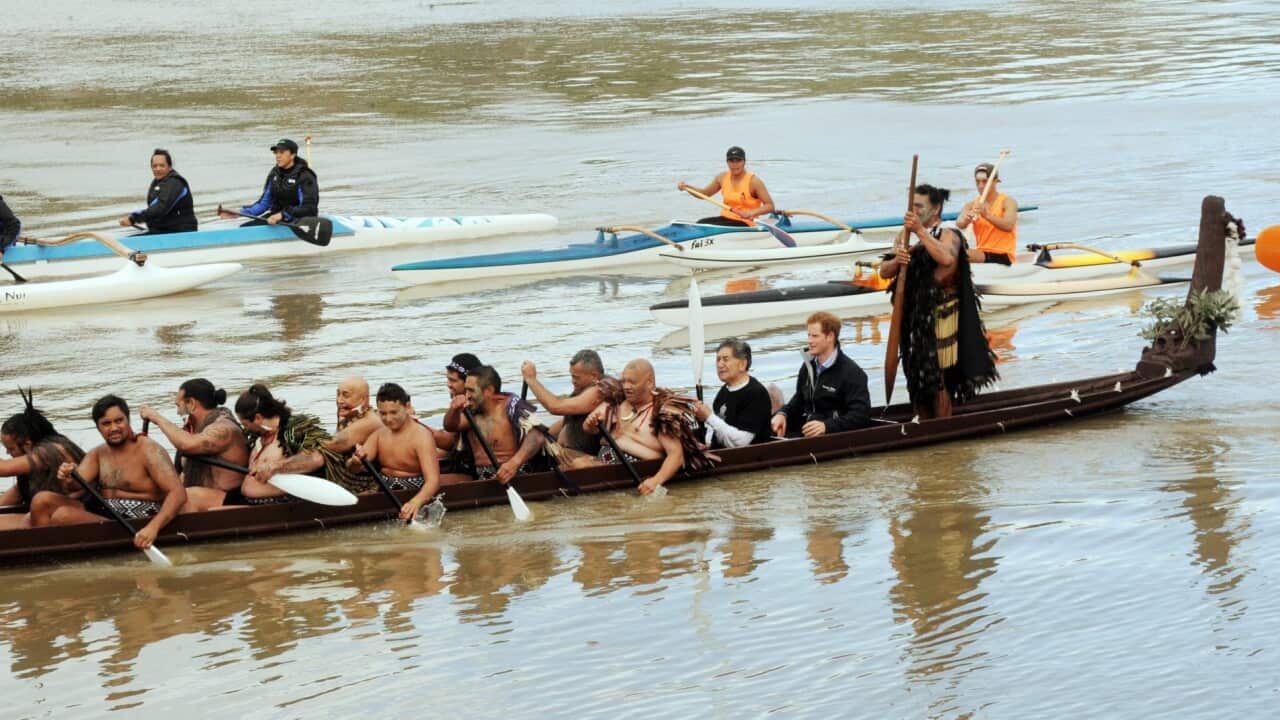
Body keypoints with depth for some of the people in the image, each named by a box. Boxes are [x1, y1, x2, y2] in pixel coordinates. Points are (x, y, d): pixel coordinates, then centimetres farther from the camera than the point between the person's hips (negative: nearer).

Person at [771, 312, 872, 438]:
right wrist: (783, 413, 9)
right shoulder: (808, 366, 17)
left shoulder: (852, 373, -8)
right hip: (804, 434, 7)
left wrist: (826, 426, -28)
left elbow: (861, 414, -16)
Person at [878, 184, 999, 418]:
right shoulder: (907, 236, 14)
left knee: (936, 377, -6)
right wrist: (896, 261, -14)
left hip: (938, 315, -7)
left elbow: (947, 258, -32)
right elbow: (884, 271, 9)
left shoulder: (948, 235, -8)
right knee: (916, 375, 11)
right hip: (912, 315, 7)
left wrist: (921, 231, -30)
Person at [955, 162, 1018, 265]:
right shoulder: (971, 205, 10)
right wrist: (965, 219, -36)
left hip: (1003, 256, -5)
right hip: (981, 254, 5)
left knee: (966, 254, -30)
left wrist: (987, 215, -37)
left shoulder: (1007, 202, -2)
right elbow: (959, 224, -10)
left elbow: (1008, 225, -22)